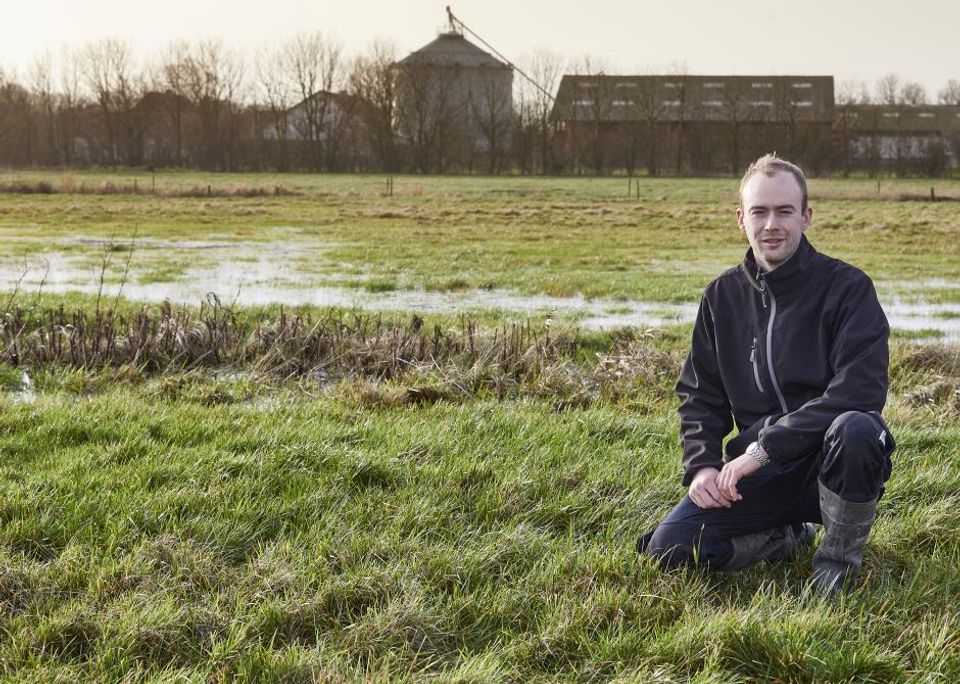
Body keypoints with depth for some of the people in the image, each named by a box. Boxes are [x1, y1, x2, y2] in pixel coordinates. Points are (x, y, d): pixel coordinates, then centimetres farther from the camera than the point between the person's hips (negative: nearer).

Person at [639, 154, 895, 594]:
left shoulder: (847, 287, -8)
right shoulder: (723, 297, 8)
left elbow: (860, 389, -21)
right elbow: (699, 396, 12)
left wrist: (764, 447, -24)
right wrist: (701, 466, -8)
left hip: (831, 461, -3)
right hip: (760, 475, 4)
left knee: (855, 429, -39)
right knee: (667, 548, -17)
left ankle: (839, 558, -10)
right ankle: (787, 538, 10)